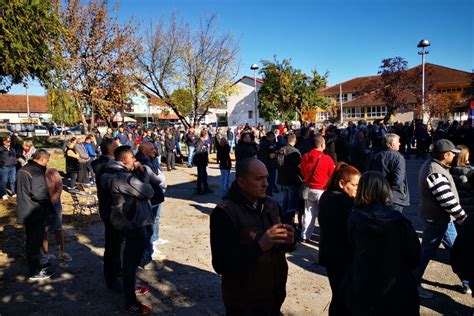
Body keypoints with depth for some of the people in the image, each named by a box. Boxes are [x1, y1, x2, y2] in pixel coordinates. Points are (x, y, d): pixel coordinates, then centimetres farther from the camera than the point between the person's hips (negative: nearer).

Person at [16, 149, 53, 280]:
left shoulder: (23, 169, 8)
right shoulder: (37, 171, -21)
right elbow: (39, 194, -26)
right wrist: (50, 204, -10)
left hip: (26, 211, 9)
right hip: (35, 213, -9)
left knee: (31, 241, 20)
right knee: (35, 242, 3)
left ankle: (35, 266, 34)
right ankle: (35, 272, 14)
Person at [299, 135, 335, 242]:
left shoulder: (305, 157, -3)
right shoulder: (327, 159, -17)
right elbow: (332, 176, -6)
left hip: (309, 189, 4)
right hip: (322, 190, -4)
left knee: (308, 213, 15)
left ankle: (305, 236, 21)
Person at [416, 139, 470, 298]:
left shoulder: (431, 165, 6)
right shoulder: (436, 173, -28)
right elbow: (448, 201, -27)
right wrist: (463, 217, -14)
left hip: (442, 217, 10)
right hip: (438, 219, -10)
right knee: (427, 252, 3)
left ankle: (467, 282, 35)